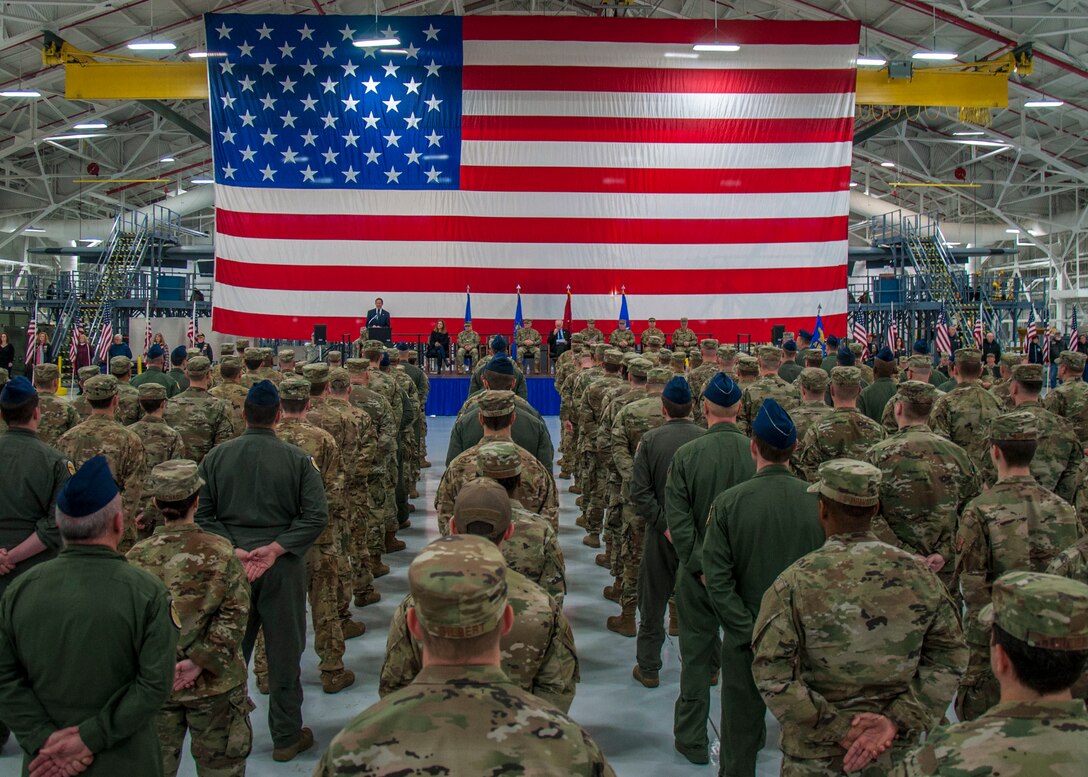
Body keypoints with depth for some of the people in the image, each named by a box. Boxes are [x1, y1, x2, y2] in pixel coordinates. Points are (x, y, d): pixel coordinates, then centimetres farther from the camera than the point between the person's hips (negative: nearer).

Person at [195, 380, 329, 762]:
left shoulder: (216, 457, -1)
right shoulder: (298, 459, -7)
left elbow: (201, 514, -3)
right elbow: (317, 516, -14)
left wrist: (234, 549, -8)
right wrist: (274, 548, -14)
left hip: (229, 565, 2)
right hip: (282, 567, -2)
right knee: (284, 653, 9)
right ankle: (286, 737, 20)